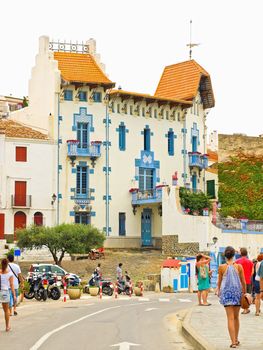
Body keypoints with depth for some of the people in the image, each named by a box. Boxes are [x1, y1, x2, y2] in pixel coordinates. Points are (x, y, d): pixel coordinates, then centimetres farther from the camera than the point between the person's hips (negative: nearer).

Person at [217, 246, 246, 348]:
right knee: (236, 317, 17)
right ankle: (236, 339, 28)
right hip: (237, 292, 2)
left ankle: (233, 342, -10)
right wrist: (244, 292, 14)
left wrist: (219, 291, 21)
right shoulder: (239, 266, -5)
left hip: (226, 293, -2)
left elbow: (219, 281, 5)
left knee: (230, 318, -2)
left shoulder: (221, 267, -6)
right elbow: (243, 282, 0)